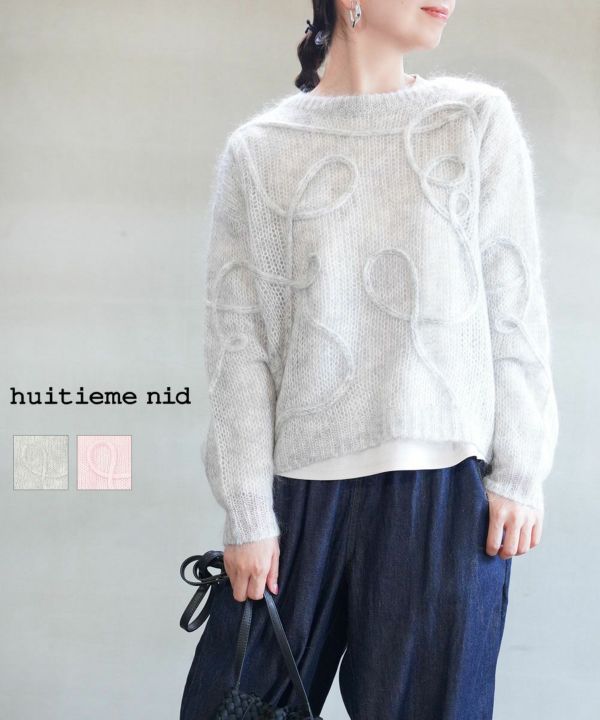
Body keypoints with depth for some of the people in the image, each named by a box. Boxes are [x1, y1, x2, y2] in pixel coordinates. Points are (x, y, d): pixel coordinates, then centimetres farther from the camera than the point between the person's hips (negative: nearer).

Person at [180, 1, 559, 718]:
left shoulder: (480, 119, 4)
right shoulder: (256, 151, 3)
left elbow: (514, 311, 3)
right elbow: (239, 342, 0)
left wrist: (519, 472, 0)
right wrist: (248, 513, -2)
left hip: (446, 484, 0)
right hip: (301, 483, 1)